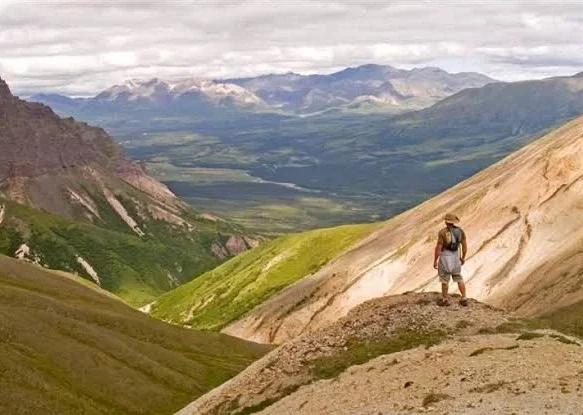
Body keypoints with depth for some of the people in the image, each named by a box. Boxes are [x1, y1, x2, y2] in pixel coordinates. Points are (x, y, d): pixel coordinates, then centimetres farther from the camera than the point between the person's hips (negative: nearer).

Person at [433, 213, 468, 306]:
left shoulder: (442, 232, -17)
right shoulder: (460, 231, -3)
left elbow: (438, 247, -15)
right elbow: (465, 245, 2)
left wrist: (435, 261, -7)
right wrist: (463, 257, 16)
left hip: (445, 257, -4)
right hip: (456, 257, 4)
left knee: (445, 279, 7)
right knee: (459, 278, 14)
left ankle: (445, 300, 14)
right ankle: (464, 299, 11)